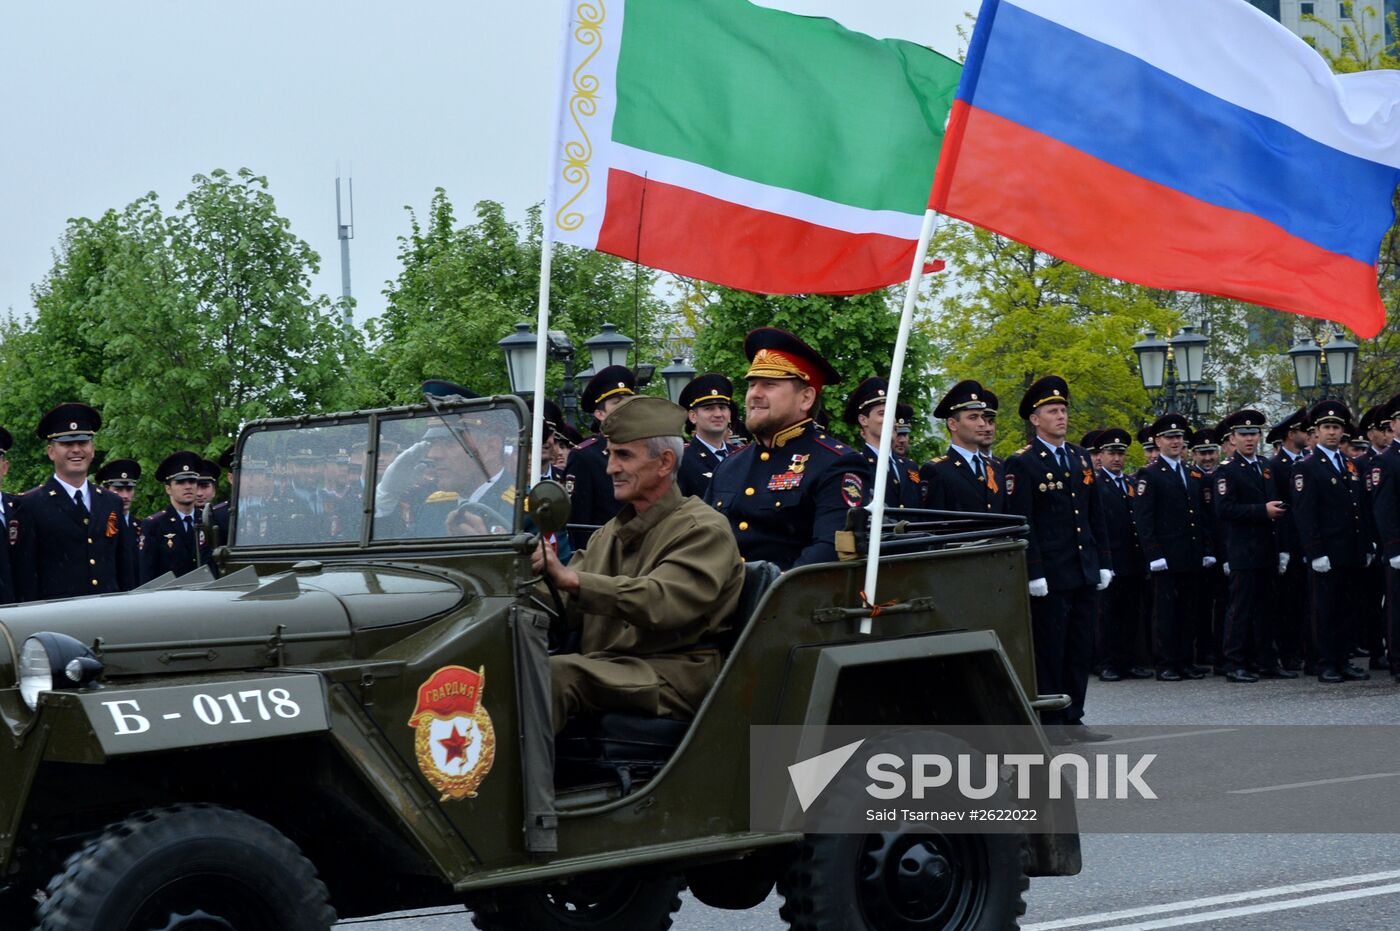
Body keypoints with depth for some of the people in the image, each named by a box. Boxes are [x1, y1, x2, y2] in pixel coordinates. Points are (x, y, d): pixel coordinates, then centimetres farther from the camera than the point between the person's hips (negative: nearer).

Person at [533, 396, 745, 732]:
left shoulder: (705, 530, -3)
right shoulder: (611, 533, 23)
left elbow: (661, 604, -21)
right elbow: (566, 611, 13)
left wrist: (570, 578, -30)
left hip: (674, 681, -7)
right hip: (603, 671, 7)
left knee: (556, 674, -32)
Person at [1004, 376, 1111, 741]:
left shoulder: (1081, 458, 14)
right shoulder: (1022, 464, -7)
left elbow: (1096, 516, 17)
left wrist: (1104, 562, 12)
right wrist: (1033, 573, -15)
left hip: (1085, 572, 7)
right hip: (1050, 575, -7)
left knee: (1081, 649, 9)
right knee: (1049, 650, -2)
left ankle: (1072, 720, 17)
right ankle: (1050, 724, 4)